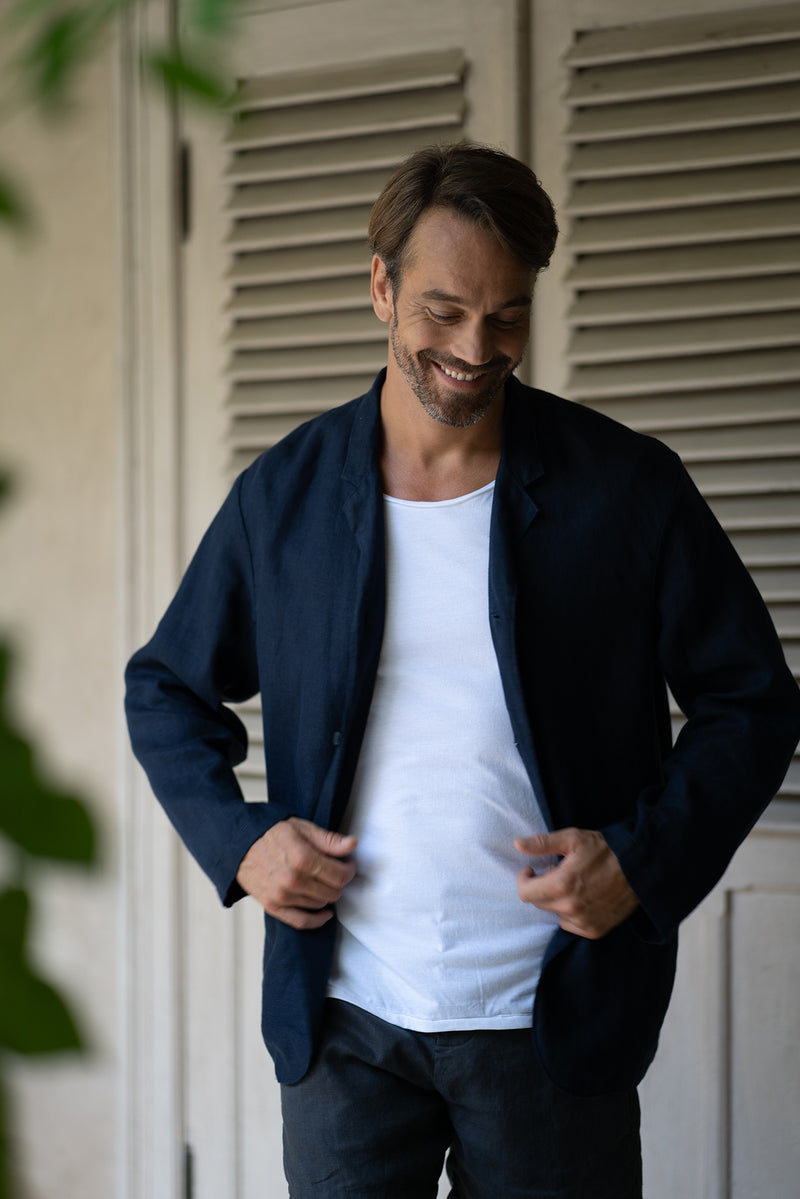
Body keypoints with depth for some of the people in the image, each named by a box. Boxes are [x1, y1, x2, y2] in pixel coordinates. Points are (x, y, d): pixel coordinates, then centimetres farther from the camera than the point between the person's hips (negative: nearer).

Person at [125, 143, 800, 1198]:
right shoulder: (282, 496, 3)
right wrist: (236, 838, -2)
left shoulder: (628, 489, -2)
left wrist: (648, 857, -10)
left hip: (554, 1029, -1)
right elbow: (167, 691, 15)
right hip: (344, 1020, 1)